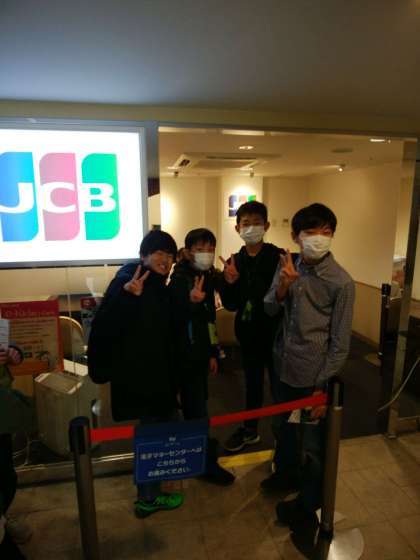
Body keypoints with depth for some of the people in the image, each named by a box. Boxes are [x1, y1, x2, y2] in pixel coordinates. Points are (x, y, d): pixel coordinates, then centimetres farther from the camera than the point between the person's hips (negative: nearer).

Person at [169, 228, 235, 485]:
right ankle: (208, 463, 18)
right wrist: (191, 302, -43)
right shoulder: (180, 280, -19)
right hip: (186, 355, -8)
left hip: (200, 353, 8)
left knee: (195, 405, 20)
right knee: (197, 409, 2)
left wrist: (213, 353, 16)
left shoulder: (207, 276, 7)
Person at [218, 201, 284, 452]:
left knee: (279, 386, 7)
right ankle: (250, 430, 41)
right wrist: (229, 282, -19)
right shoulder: (235, 261, 0)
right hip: (248, 334, 5)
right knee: (252, 383, 21)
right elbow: (231, 304, -3)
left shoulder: (278, 257, -13)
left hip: (274, 334, -4)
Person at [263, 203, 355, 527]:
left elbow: (340, 342, -13)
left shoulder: (341, 282, -17)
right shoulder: (289, 265, -2)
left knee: (311, 444, 13)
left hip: (313, 376, -5)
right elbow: (270, 310, -1)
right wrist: (283, 287, -22)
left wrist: (322, 388, -12)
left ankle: (308, 503, 39)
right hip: (285, 367, 6)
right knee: (282, 427, 26)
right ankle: (286, 473, 54)